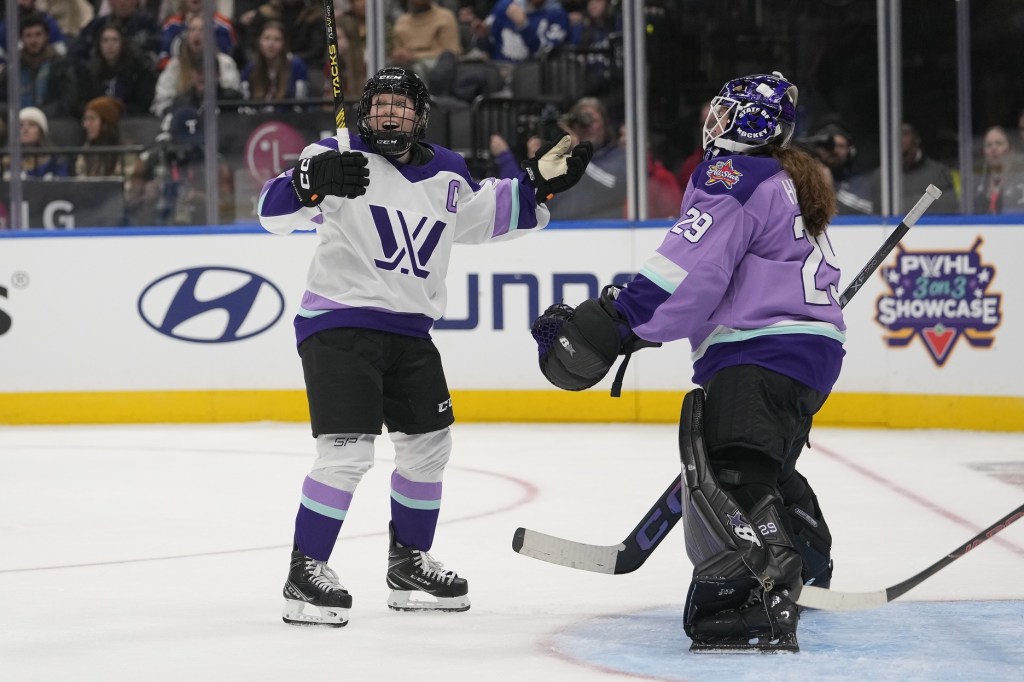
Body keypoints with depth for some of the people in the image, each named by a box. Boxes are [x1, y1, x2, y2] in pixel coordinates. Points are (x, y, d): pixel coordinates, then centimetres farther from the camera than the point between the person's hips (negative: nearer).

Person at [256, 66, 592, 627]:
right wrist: (311, 183, -40)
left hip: (409, 330, 7)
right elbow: (274, 210, -19)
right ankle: (305, 572, -7)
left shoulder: (447, 174, 10)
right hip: (339, 323, -7)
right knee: (347, 450, -16)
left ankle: (408, 564, 30)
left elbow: (483, 216, 28)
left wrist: (537, 184, 16)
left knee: (428, 445, 14)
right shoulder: (341, 157, -9)